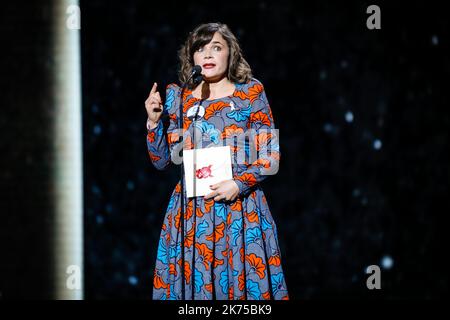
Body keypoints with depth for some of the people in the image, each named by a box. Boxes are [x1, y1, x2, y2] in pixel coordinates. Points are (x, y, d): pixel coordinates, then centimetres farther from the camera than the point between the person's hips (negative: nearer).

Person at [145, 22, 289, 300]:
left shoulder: (251, 93, 1)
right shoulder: (179, 98, 7)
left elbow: (270, 154, -1)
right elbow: (162, 161, 8)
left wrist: (239, 184, -14)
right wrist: (154, 121, -5)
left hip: (240, 208, -2)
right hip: (190, 211, 2)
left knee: (243, 280, -2)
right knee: (191, 280, 1)